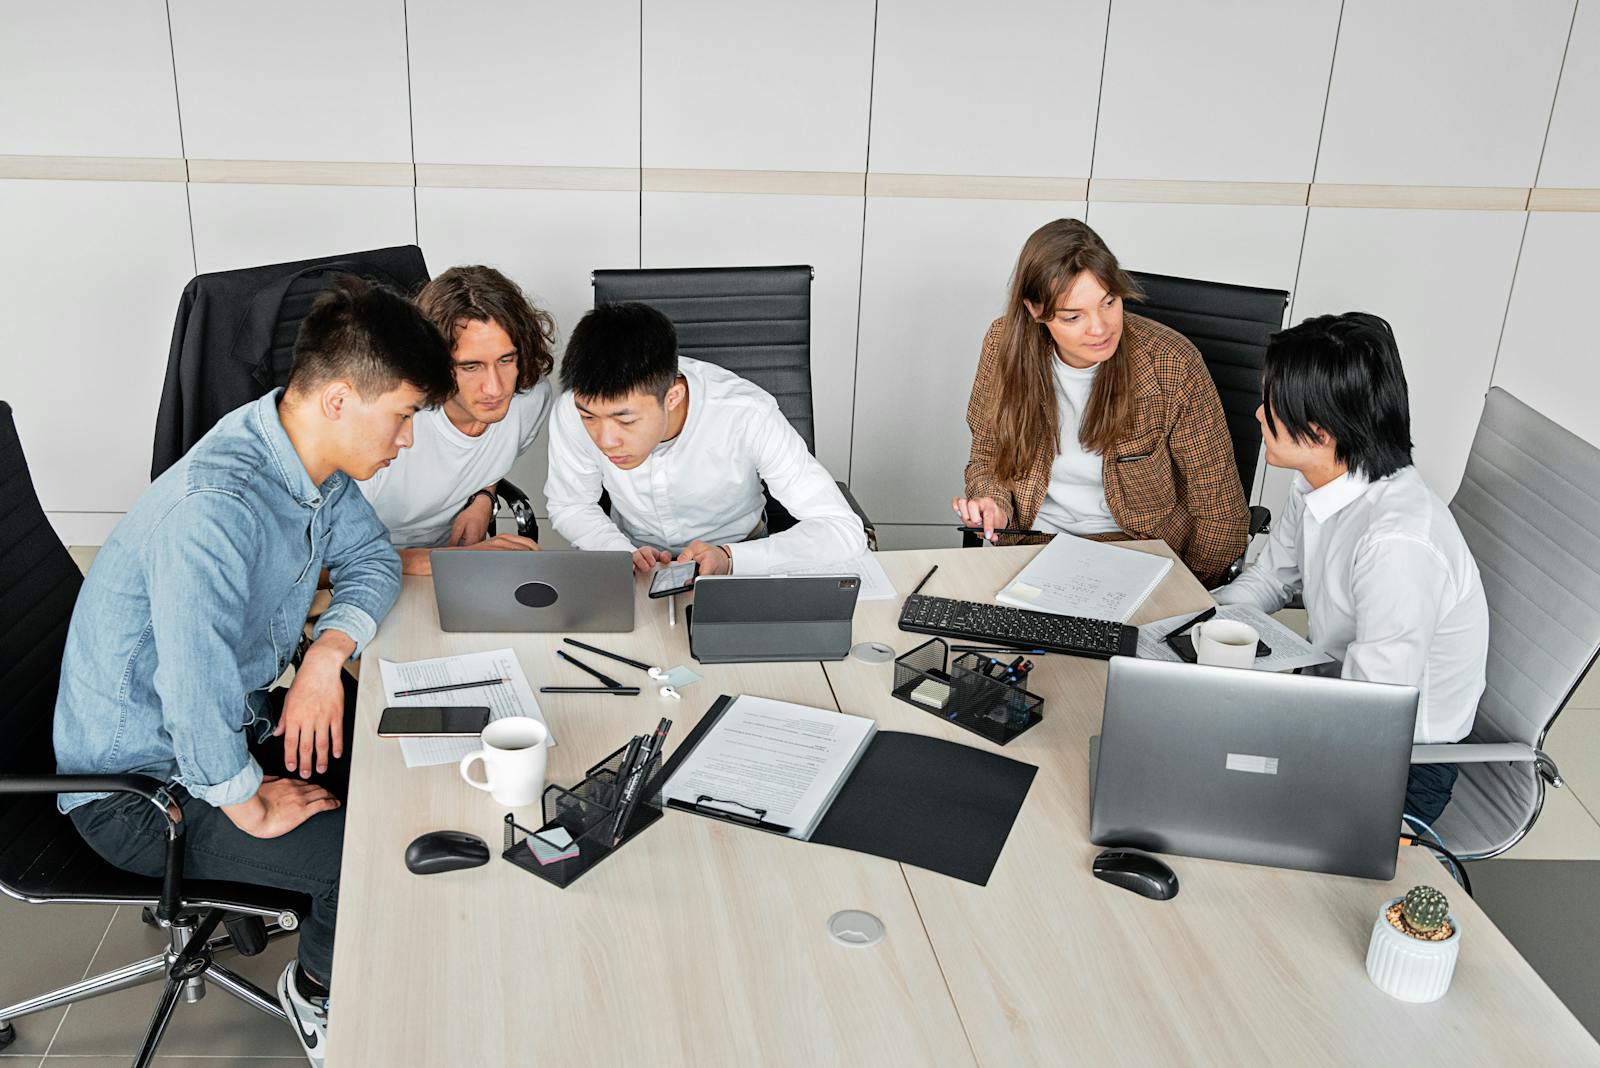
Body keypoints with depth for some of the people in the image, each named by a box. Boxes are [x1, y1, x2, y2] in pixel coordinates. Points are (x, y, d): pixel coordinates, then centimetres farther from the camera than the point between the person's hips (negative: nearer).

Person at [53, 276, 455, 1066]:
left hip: (231, 724, 9)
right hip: (143, 785, -9)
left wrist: (327, 653, -12)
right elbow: (195, 694, -41)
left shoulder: (311, 455, -6)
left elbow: (370, 558, 7)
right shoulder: (215, 508, -36)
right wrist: (255, 808, -24)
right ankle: (320, 990, 12)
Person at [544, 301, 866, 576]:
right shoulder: (575, 410, -23)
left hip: (739, 555, -1)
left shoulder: (747, 416, -31)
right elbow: (569, 506, -3)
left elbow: (845, 531, -29)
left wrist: (729, 559, -42)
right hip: (635, 561, 2)